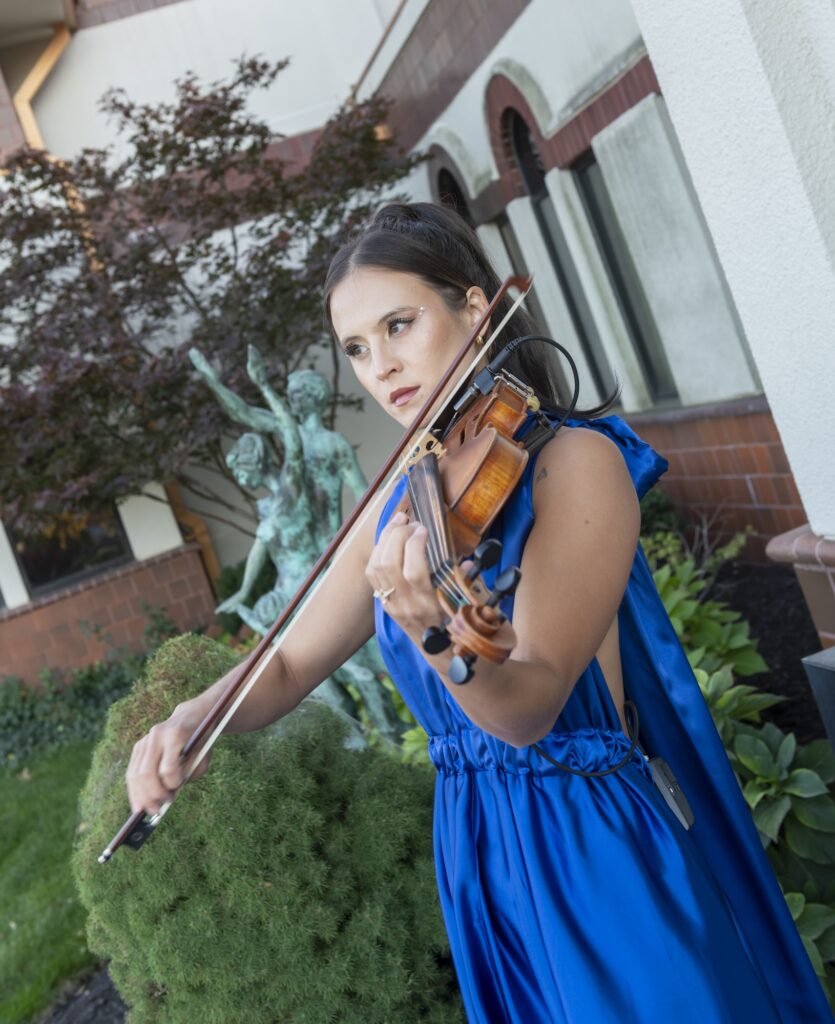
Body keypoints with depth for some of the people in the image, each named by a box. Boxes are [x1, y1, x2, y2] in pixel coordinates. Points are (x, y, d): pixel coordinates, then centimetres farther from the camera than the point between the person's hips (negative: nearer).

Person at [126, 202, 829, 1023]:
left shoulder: (575, 460, -16)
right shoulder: (402, 508, 2)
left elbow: (529, 705, -24)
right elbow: (290, 667, 6)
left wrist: (440, 640, -43)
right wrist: (193, 716, -13)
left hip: (598, 855, -5)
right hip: (477, 857, 6)